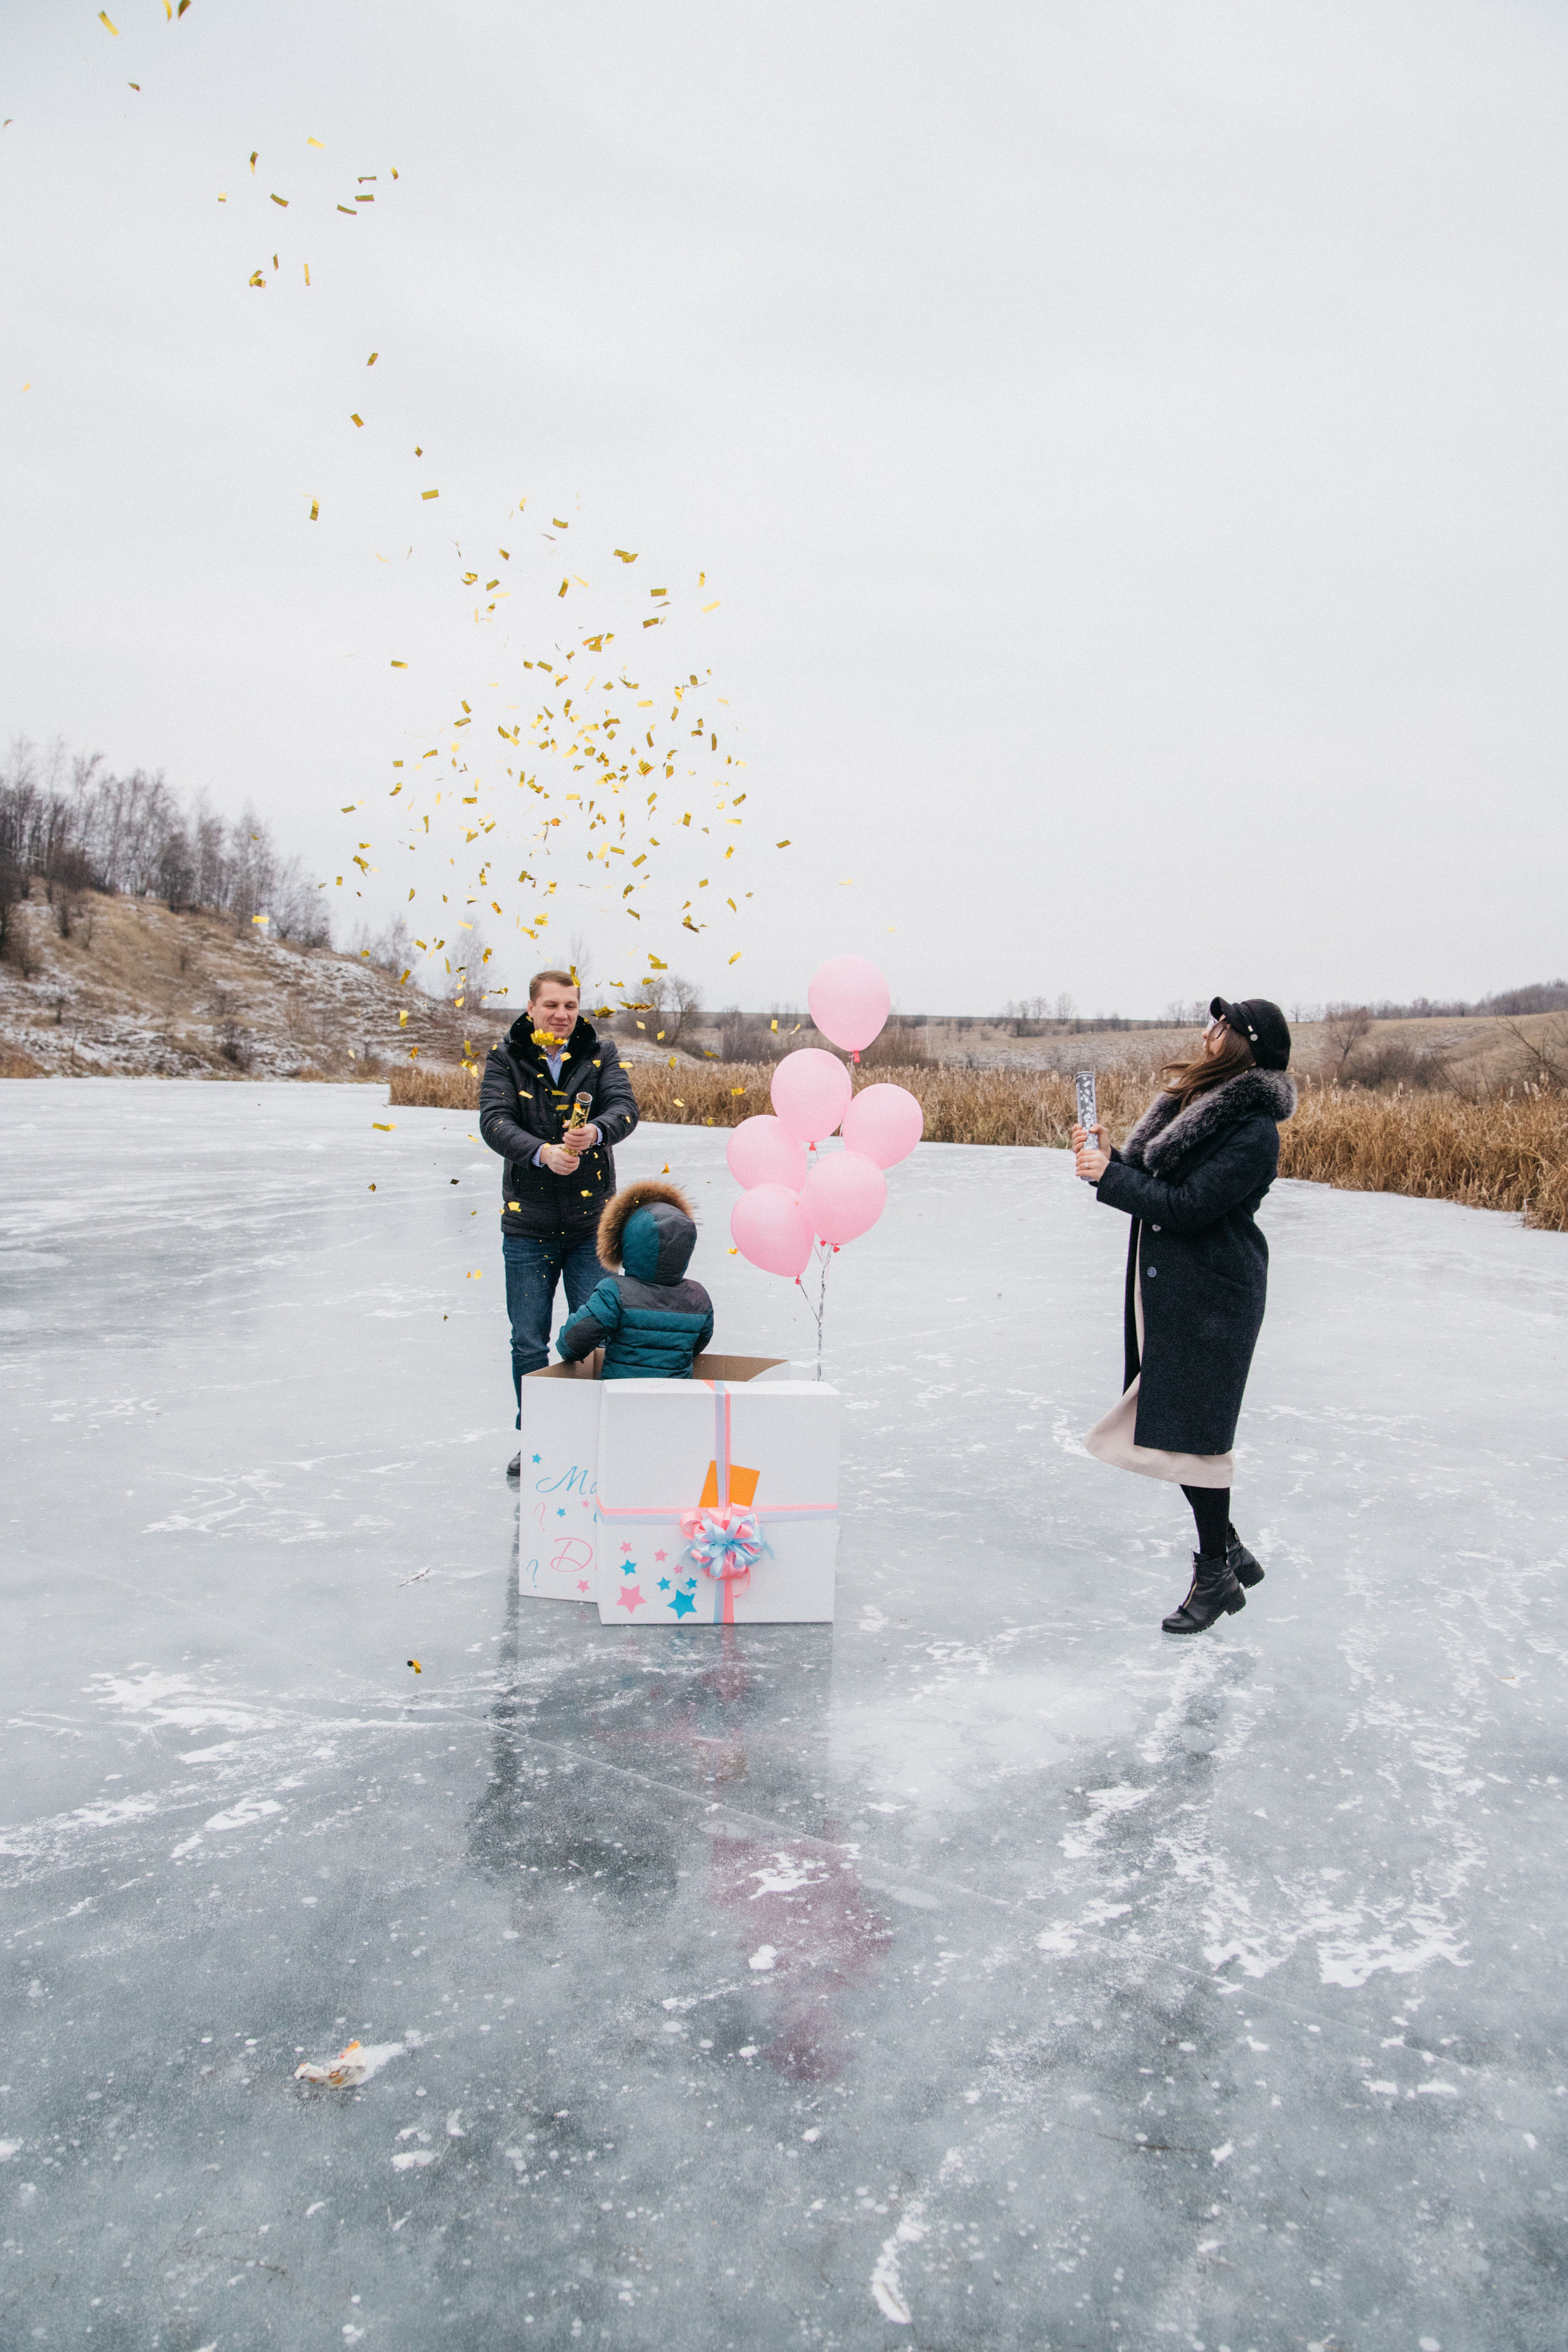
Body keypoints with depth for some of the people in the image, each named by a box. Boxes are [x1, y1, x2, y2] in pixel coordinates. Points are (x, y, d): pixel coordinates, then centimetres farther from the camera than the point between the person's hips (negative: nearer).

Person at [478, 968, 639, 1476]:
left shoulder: (601, 1053, 4)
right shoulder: (504, 1056, 1)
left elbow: (625, 1108, -11)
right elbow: (494, 1121, -12)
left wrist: (595, 1132, -34)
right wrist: (541, 1152, -31)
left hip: (591, 1223, 0)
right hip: (528, 1224, 0)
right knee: (529, 1342, 7)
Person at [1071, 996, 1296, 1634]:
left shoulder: (1253, 1132, -18)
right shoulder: (1195, 1097, 11)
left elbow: (1188, 1205, -22)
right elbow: (1155, 1180, 15)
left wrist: (1109, 1177, -16)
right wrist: (1107, 1160, -3)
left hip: (1211, 1295, -9)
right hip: (1166, 1287, 9)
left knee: (1191, 1430, -4)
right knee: (1170, 1422, 13)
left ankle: (1217, 1576, 11)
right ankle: (1229, 1550, 28)